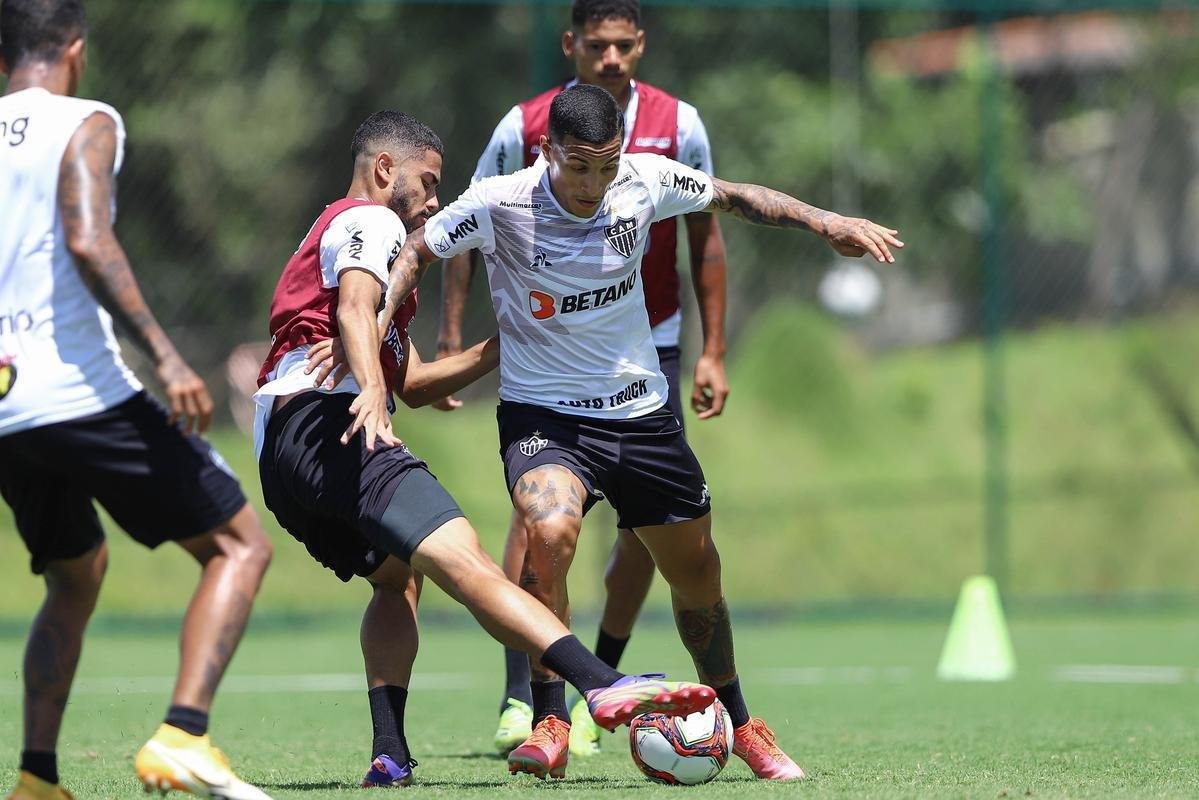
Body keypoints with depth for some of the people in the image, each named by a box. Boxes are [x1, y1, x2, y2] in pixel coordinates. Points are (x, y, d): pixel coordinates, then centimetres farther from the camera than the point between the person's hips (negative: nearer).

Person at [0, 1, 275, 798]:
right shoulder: (85, 125, -2)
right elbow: (87, 242, -19)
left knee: (76, 575, 27)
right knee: (240, 546, 1)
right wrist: (165, 354, -22)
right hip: (80, 393, -7)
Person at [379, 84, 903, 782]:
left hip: (641, 410, 4)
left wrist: (823, 221, 0)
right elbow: (414, 256, -5)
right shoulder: (500, 204, -18)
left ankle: (738, 723, 37)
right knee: (549, 532, -32)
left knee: (697, 574, 12)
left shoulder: (644, 180, -9)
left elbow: (733, 197, 9)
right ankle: (549, 724, -19)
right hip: (543, 415, -4)